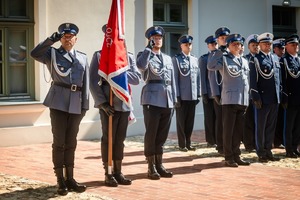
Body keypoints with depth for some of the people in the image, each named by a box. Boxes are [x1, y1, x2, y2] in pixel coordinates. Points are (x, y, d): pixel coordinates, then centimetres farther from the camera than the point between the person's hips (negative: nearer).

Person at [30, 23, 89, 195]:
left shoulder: (83, 57, 14)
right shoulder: (53, 54, 6)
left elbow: (86, 83, 11)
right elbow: (34, 53, -14)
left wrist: (85, 105, 4)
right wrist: (52, 39, -16)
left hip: (76, 103, 3)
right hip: (58, 101, -3)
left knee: (71, 143, 9)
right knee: (59, 142, -1)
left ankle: (70, 179, 16)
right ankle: (60, 181, 5)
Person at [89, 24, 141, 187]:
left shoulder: (129, 57, 13)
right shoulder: (99, 56, 0)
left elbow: (137, 78, 1)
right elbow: (93, 82, -6)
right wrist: (103, 103, -14)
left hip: (124, 104, 4)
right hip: (108, 104, -4)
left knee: (120, 139, 9)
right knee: (108, 139, 1)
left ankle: (118, 172, 17)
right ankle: (108, 174, 8)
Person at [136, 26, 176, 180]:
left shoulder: (168, 58, 21)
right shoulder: (144, 55, 4)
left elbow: (172, 80, 19)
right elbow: (141, 66, -20)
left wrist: (174, 100, 12)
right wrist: (149, 47, -14)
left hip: (167, 101, 5)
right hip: (152, 100, -5)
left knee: (162, 135, 9)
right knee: (151, 135, -2)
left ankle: (159, 165, 16)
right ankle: (151, 168, 4)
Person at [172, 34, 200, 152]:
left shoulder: (195, 59, 13)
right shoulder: (176, 59, -2)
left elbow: (198, 78, 13)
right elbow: (175, 78, -6)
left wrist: (198, 94, 8)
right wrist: (176, 96, -11)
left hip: (193, 96, 4)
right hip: (182, 96, -4)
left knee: (190, 121, 8)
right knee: (181, 121, 3)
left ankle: (188, 143, 17)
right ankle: (182, 145, 10)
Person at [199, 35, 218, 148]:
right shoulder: (203, 58, 2)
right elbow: (202, 77, -2)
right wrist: (204, 93, -8)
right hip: (209, 93, -3)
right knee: (210, 118, 3)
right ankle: (211, 141, 9)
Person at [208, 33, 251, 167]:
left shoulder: (245, 61, 18)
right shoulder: (224, 59, 0)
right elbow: (210, 66, -19)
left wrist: (248, 98, 16)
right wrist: (219, 50, -14)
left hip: (243, 100, 6)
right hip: (230, 100, -6)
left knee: (238, 130, 10)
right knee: (228, 130, 0)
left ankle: (236, 156, 18)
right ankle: (228, 157, 5)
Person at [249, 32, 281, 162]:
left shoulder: (275, 58, 15)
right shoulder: (255, 59, -4)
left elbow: (278, 78, 18)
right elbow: (252, 80, -8)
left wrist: (279, 95, 12)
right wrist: (256, 97, -14)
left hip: (274, 99, 6)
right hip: (262, 99, -6)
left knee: (271, 127, 10)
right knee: (260, 127, 2)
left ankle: (268, 151, 19)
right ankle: (261, 153, 9)